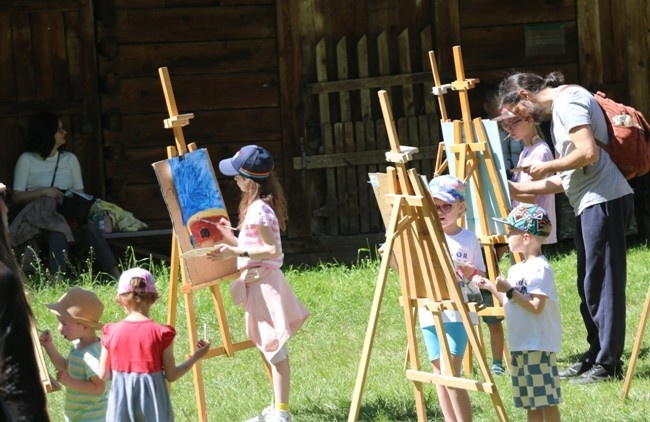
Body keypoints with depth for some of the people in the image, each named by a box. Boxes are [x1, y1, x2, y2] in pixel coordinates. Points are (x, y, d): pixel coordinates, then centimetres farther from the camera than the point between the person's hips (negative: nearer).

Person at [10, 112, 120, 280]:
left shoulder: (70, 159, 20)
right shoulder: (27, 160, 8)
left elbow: (80, 193, 15)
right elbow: (17, 197, 2)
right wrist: (44, 192, -13)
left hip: (68, 214, 3)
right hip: (40, 214, -3)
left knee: (89, 227, -33)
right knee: (58, 233, -40)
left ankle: (115, 273, -47)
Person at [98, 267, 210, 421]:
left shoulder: (111, 332, -4)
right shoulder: (161, 333, -10)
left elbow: (103, 375, 2)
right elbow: (171, 375, -3)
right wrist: (196, 357, 10)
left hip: (121, 406, 2)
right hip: (153, 406, -2)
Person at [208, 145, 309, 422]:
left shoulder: (259, 210, -18)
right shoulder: (258, 206, 13)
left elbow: (272, 250, -23)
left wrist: (236, 252, -25)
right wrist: (231, 238, 16)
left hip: (264, 282, -11)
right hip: (258, 281, 11)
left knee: (273, 347, -7)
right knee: (270, 347, 15)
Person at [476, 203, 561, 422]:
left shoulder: (540, 269, -14)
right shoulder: (517, 269, 15)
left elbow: (536, 307, -21)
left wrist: (510, 291, -20)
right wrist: (491, 287, 12)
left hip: (539, 345, -10)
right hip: (520, 345, 10)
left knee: (546, 401, -6)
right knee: (530, 403, 12)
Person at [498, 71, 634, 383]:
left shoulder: (567, 100, -8)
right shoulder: (558, 111, 22)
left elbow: (589, 153, -21)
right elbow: (565, 179, 22)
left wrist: (547, 167, -7)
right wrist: (518, 189, 18)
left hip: (603, 200, -11)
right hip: (589, 204, 11)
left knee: (602, 283, -7)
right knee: (590, 285, 14)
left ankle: (608, 364, -5)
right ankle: (594, 355, 20)